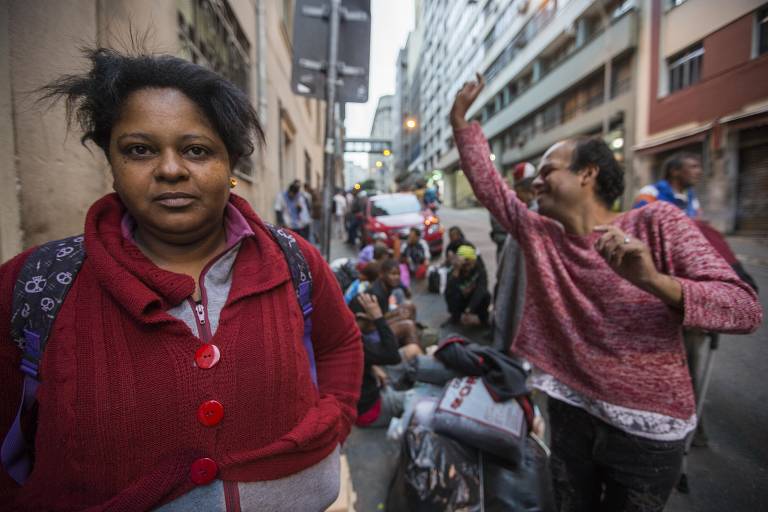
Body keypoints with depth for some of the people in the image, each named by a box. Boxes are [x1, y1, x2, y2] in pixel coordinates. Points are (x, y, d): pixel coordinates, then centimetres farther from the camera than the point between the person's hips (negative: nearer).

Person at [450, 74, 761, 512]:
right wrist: (461, 120, 0)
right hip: (570, 413, 4)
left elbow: (746, 309, -20)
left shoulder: (657, 223, -14)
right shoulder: (538, 234, -1)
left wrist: (655, 281, -38)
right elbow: (486, 181, 3)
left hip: (646, 427, -3)